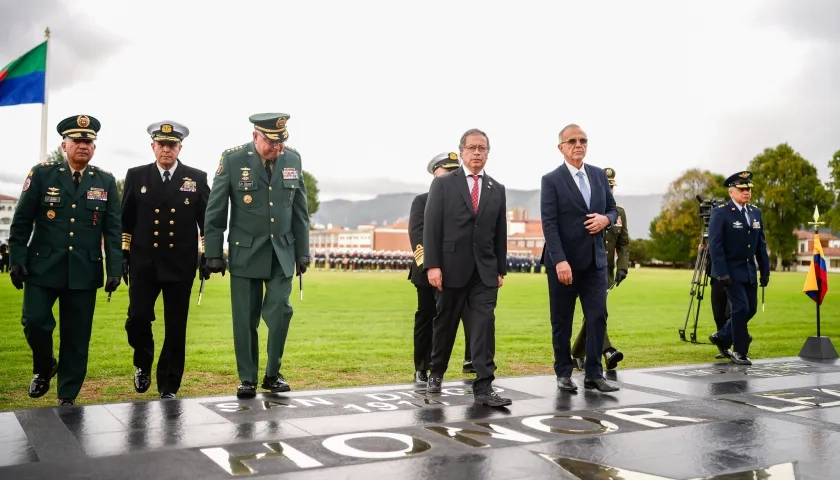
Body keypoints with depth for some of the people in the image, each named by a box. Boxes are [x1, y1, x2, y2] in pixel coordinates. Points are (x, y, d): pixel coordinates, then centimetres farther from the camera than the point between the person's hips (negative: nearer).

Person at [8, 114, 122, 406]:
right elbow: (21, 222, 3)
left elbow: (113, 230, 4)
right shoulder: (42, 174, 3)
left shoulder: (106, 182, 6)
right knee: (34, 321, -11)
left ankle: (67, 397, 16)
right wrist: (17, 260, -4)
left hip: (85, 272, 1)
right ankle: (44, 367, 20)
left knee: (76, 337, 3)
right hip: (42, 267, -1)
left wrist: (114, 270, -3)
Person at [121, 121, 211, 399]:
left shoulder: (197, 178, 5)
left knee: (176, 329, 2)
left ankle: (169, 386, 14)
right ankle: (143, 365, 25)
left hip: (180, 265, -1)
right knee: (137, 319, -5)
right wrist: (123, 255, 5)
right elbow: (125, 220, 10)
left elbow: (207, 221, 6)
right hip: (143, 264, 1)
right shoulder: (136, 176, 7)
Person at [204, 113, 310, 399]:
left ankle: (273, 374, 13)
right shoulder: (233, 159, -7)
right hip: (245, 253, -2)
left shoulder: (293, 159, 2)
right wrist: (213, 254, -5)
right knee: (245, 319, 3)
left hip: (282, 253, 2)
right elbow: (215, 211, -3)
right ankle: (247, 379, 17)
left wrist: (303, 252, 8)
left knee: (280, 312, -5)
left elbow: (300, 211, 8)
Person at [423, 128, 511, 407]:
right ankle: (436, 374, 30)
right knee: (444, 324, 10)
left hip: (485, 271, 2)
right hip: (452, 268, -2)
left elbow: (500, 233, 12)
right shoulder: (443, 184, 1)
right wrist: (432, 265, -13)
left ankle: (483, 387, -7)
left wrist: (501, 269, 8)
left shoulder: (497, 189, 11)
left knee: (484, 326, -7)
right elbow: (431, 227, -5)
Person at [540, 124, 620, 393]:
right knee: (562, 322, 6)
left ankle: (593, 374, 9)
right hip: (564, 262, -4)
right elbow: (549, 225, -14)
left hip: (595, 260, 4)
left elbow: (613, 209, 17)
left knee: (598, 318, 1)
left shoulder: (600, 175, 11)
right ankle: (563, 374, 17)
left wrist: (606, 219, -9)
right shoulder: (551, 180, -6)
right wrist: (559, 261, -23)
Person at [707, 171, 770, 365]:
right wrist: (722, 273, -20)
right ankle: (740, 352, 4)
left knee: (751, 308, 9)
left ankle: (722, 337, 28)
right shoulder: (721, 213, -11)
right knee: (741, 308, -10)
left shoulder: (755, 213, 10)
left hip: (749, 271, 7)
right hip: (730, 271, -7)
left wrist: (765, 270, 9)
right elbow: (715, 245, -15)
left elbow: (761, 245, 13)